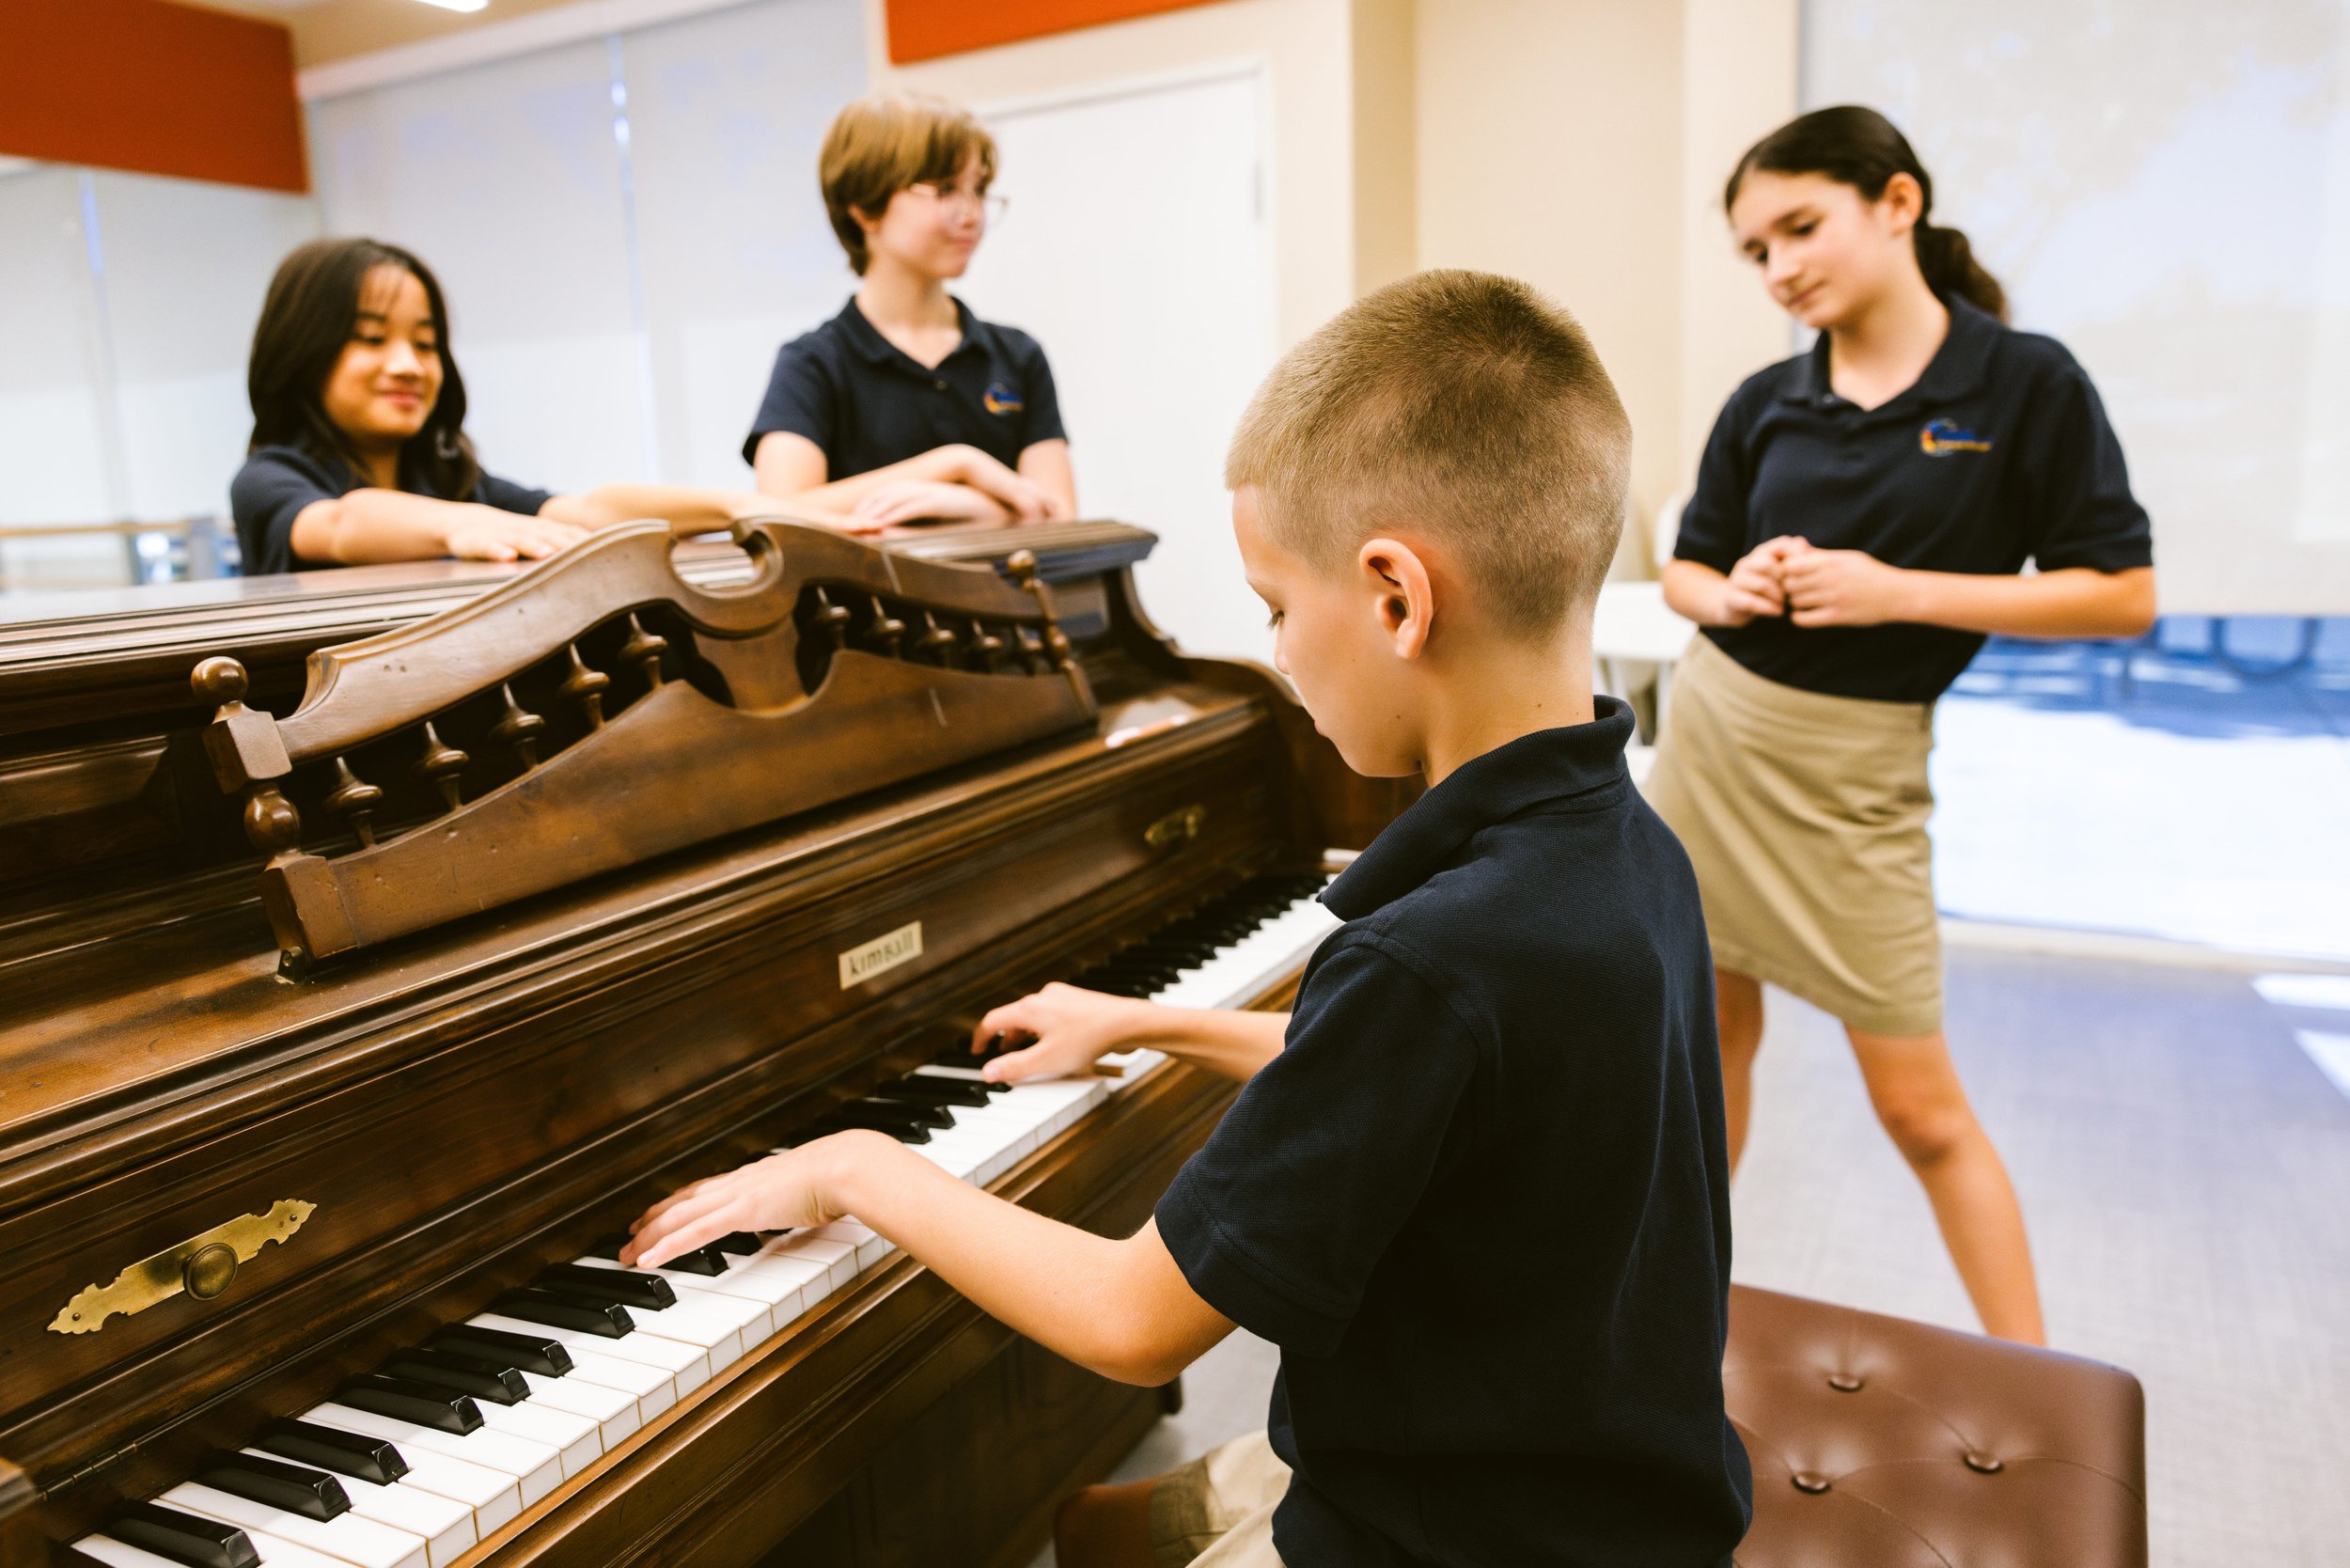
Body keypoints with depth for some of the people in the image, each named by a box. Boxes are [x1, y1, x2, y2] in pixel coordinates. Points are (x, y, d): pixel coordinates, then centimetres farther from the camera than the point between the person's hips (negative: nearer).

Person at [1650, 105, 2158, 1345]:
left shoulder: (2026, 383, -7)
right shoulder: (1765, 405, 3)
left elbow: (2123, 593, -8)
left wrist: (1902, 594, -18)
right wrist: (1729, 590, -11)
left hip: (1852, 774, -4)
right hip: (1712, 735, 4)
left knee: (1920, 1105, 1)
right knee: (1713, 1031, 15)